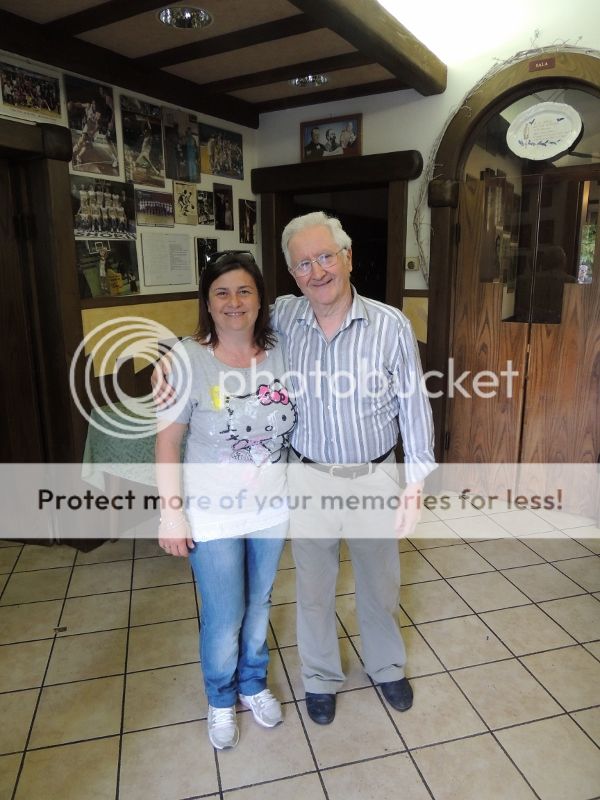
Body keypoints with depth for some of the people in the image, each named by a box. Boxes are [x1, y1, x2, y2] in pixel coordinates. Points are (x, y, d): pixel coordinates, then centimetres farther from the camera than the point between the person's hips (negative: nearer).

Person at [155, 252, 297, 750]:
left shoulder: (280, 353, -5)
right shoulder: (186, 359, -16)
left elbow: (295, 425, 6)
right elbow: (168, 441, -11)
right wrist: (172, 511, -12)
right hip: (212, 514, -3)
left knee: (259, 605, 21)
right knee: (224, 617, 11)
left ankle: (253, 684, 49)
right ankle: (221, 700, 42)